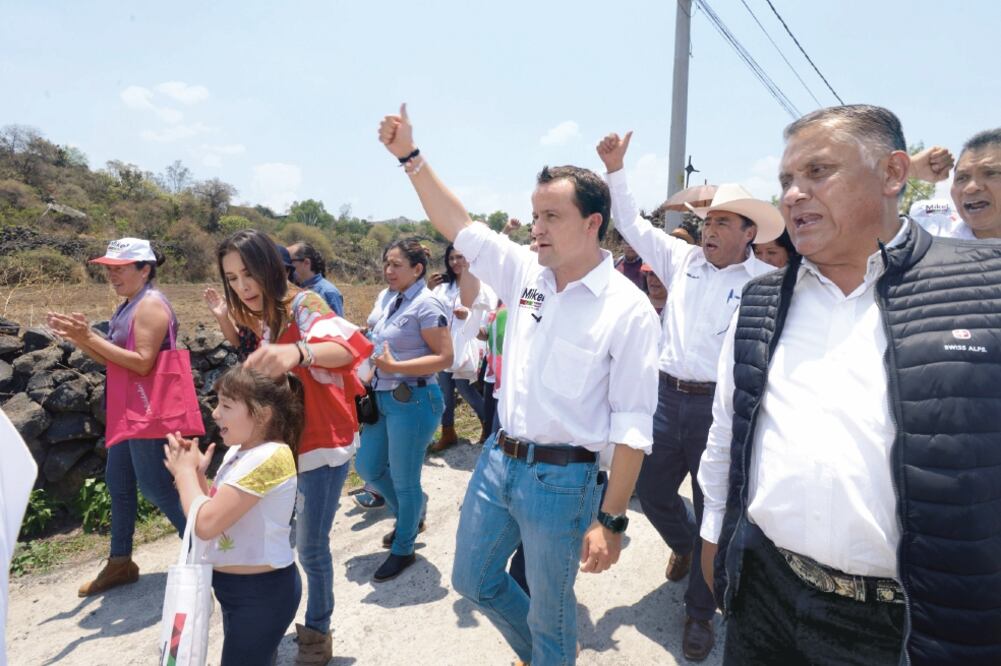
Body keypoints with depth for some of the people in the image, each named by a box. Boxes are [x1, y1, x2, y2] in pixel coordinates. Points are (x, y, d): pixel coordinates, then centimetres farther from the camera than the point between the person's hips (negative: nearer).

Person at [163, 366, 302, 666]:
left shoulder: (269, 458, -28)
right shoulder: (237, 451, 3)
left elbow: (206, 524, -28)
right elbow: (217, 510, 11)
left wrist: (185, 472, -13)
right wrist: (197, 472, -3)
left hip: (261, 591, -9)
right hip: (238, 585, 9)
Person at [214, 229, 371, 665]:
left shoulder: (304, 305, -18)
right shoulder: (267, 320, 7)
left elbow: (349, 346, -39)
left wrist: (298, 351, -57)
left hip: (322, 444, -7)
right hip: (285, 442, 8)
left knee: (311, 547, 2)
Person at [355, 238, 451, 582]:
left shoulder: (426, 304, -15)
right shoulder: (386, 298, 9)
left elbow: (444, 358, -20)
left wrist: (394, 366, -25)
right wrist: (374, 369, 9)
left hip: (413, 400, -9)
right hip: (382, 397, 9)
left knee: (404, 479, 5)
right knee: (367, 468, 17)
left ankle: (403, 550, 27)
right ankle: (410, 516, 42)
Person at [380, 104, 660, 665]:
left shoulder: (629, 309, -15)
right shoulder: (526, 272, 0)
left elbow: (633, 425, -14)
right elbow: (457, 224, 6)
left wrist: (611, 520, -14)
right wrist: (410, 155, 0)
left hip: (561, 478, -6)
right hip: (498, 459, 6)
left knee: (550, 611, 14)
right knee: (473, 581, 22)